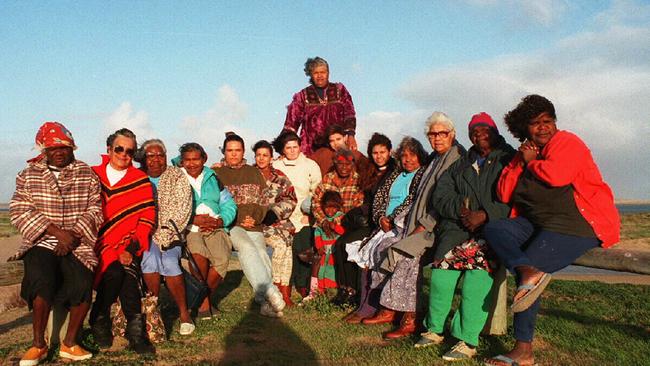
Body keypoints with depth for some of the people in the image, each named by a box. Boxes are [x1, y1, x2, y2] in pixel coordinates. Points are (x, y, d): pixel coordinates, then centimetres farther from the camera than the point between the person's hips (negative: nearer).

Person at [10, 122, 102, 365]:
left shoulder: (86, 174, 9)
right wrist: (57, 232, -12)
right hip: (41, 242, 0)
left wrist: (73, 235, -11)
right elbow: (20, 212, -1)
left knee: (82, 284, -24)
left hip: (77, 244, 0)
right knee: (42, 280, -28)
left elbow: (94, 211, 4)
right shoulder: (28, 175, 9)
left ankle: (69, 344, -2)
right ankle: (38, 344, -9)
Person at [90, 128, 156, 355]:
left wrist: (131, 248, -9)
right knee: (114, 271, -26)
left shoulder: (141, 180, 8)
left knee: (128, 270, -28)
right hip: (98, 246, 0)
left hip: (127, 248, 0)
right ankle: (135, 327, -8)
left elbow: (147, 219, 4)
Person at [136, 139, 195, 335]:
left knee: (168, 260, -23)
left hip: (171, 233, -2)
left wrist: (166, 231, -15)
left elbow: (183, 207, -3)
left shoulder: (177, 176, 8)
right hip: (145, 233, 2)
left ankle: (184, 312, -12)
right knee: (149, 255, -24)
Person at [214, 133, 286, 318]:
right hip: (230, 226, -2)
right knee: (247, 247, -33)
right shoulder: (217, 174, 15)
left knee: (261, 254, -26)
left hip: (253, 226, 2)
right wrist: (240, 218, -5)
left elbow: (263, 202, 17)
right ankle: (269, 292, -38)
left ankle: (264, 302, -30)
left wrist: (255, 218, -3)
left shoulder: (254, 173, 21)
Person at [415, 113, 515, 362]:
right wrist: (459, 209, -8)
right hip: (458, 226, 4)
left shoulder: (510, 160, 10)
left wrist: (485, 215, -16)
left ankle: (468, 341, -29)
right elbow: (441, 196, 12)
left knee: (476, 257, -32)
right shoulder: (460, 166, 25)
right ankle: (435, 329, -10)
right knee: (443, 263, -24)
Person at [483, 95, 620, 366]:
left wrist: (531, 162, -6)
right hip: (538, 225, 8)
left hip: (580, 225, -8)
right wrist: (521, 162, 0)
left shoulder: (566, 142, -4)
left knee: (527, 277, -21)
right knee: (494, 229, -14)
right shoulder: (525, 155, 17)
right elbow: (504, 194, 10)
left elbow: (556, 176, -25)